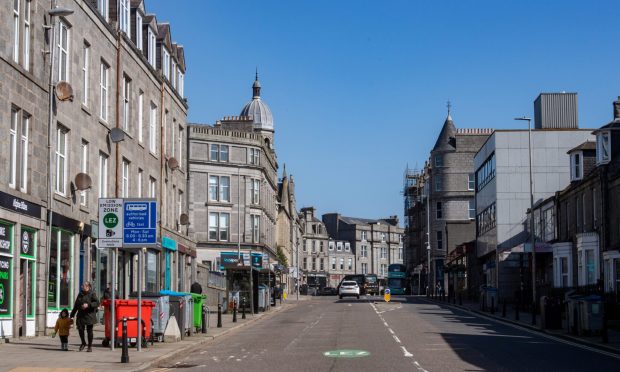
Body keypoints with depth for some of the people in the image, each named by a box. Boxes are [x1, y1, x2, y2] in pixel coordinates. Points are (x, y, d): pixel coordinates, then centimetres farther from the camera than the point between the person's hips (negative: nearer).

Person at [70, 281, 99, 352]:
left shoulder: (92, 294, -3)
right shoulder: (80, 294, 14)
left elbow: (97, 303, -13)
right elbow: (76, 306, 20)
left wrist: (88, 305, -23)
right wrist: (72, 315, 18)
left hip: (89, 315, -4)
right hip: (81, 315, 5)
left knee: (89, 330, 0)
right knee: (80, 329, -6)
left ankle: (90, 346, 12)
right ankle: (83, 343, 18)